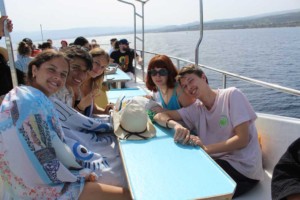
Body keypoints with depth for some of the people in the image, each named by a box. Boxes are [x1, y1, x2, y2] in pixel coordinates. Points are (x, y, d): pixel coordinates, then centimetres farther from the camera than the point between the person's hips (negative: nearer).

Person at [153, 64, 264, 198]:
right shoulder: (195, 109, 5)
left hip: (243, 167, -5)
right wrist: (175, 125, -22)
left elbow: (242, 139, -15)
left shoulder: (232, 95, -9)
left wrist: (206, 148, -27)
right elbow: (159, 116, 0)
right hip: (219, 162, 5)